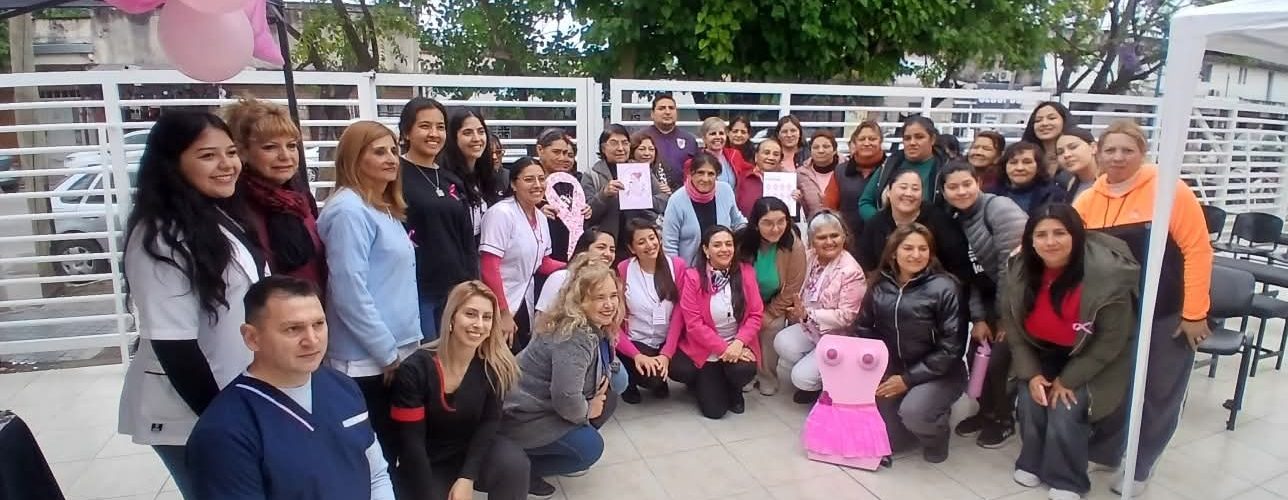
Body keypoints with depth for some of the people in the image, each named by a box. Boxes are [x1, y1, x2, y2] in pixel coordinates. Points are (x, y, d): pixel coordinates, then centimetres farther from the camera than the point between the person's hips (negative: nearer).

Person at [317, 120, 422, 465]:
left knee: (389, 452, 18)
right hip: (366, 361, -9)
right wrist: (388, 353, -16)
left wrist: (400, 347, 14)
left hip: (397, 352, 9)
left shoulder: (386, 209, 13)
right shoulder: (349, 211, -16)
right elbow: (350, 291, -21)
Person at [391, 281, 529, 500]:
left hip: (470, 452, 2)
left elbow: (490, 421, -9)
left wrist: (467, 477, -20)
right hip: (426, 466, -1)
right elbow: (411, 443, -17)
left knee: (515, 462, -27)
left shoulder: (495, 366, -12)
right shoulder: (415, 369, -20)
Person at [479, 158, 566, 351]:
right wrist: (503, 314, -20)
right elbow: (489, 269, -21)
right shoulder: (501, 213, -18)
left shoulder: (541, 218, 8)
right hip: (501, 308, -8)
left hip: (524, 305, 8)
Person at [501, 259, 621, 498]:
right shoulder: (574, 337, -28)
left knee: (608, 400, 5)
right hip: (521, 415, -9)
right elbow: (566, 399, -34)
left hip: (545, 404, 9)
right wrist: (587, 412, -13)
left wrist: (603, 379, -4)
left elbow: (601, 364, 18)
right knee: (590, 448, -16)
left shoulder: (597, 327, 1)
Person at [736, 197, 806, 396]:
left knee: (772, 329, -21)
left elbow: (792, 288, -16)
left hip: (776, 304, -1)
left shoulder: (794, 246, -27)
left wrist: (769, 314, -12)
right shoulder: (743, 242, -26)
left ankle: (768, 377, 5)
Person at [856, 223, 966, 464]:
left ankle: (936, 432, 5)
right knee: (888, 439, -2)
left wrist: (909, 379, -19)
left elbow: (950, 347, -17)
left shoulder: (944, 288, -16)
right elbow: (863, 329, 5)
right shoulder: (880, 285, -2)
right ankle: (930, 416, 29)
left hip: (938, 373, -4)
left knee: (912, 412, -32)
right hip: (892, 370, 5)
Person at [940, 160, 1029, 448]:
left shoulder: (998, 208, -18)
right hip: (993, 298, 7)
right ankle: (987, 410, 30)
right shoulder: (955, 221, 5)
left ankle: (1005, 419, 16)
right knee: (975, 354, 6)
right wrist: (978, 318, -2)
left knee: (998, 358, -9)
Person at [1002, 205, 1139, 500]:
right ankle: (1032, 463, 9)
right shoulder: (1018, 272, -13)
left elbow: (1110, 341, -19)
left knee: (1065, 411, -20)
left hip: (1092, 361, -4)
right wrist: (1030, 374, -12)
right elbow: (1013, 327, -2)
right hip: (1042, 354, 4)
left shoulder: (1108, 275, -26)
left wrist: (1068, 380, -17)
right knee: (1030, 400, -17)